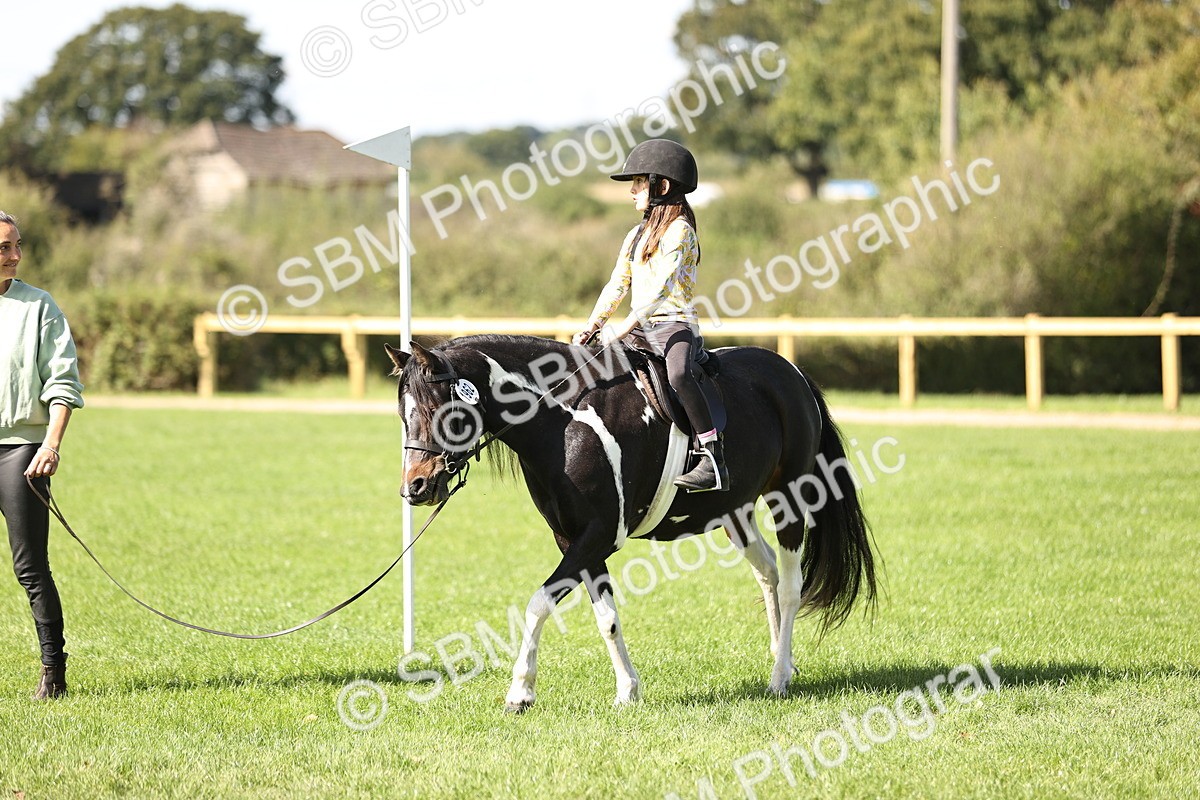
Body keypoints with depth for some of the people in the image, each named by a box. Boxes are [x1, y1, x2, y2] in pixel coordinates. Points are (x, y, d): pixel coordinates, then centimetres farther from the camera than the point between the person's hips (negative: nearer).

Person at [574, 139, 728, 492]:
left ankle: (713, 461, -40)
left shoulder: (679, 229, -7)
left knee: (679, 374, -37)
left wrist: (627, 325, -25)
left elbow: (663, 284, -19)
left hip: (675, 324, -9)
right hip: (641, 330, 9)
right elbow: (616, 286, 17)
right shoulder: (637, 235, 19)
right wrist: (591, 327, 3)